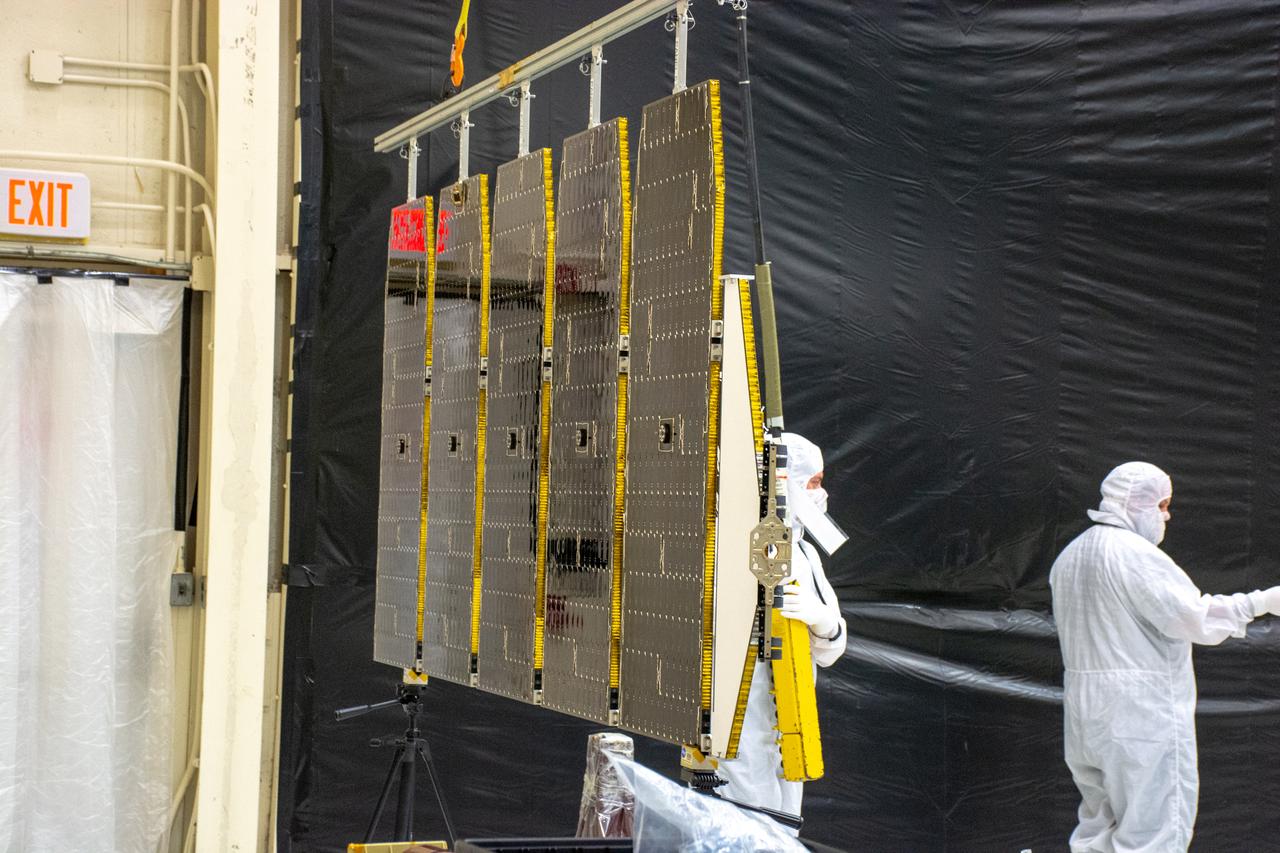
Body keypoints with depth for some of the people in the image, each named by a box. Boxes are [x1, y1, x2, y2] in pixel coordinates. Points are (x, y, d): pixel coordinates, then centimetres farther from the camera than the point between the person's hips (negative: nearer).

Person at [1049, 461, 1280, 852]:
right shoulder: (1134, 553, -14)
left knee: (1100, 819, 16)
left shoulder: (1069, 556, 14)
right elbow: (1192, 616, -18)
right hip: (1143, 712, -9)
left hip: (1085, 712, 9)